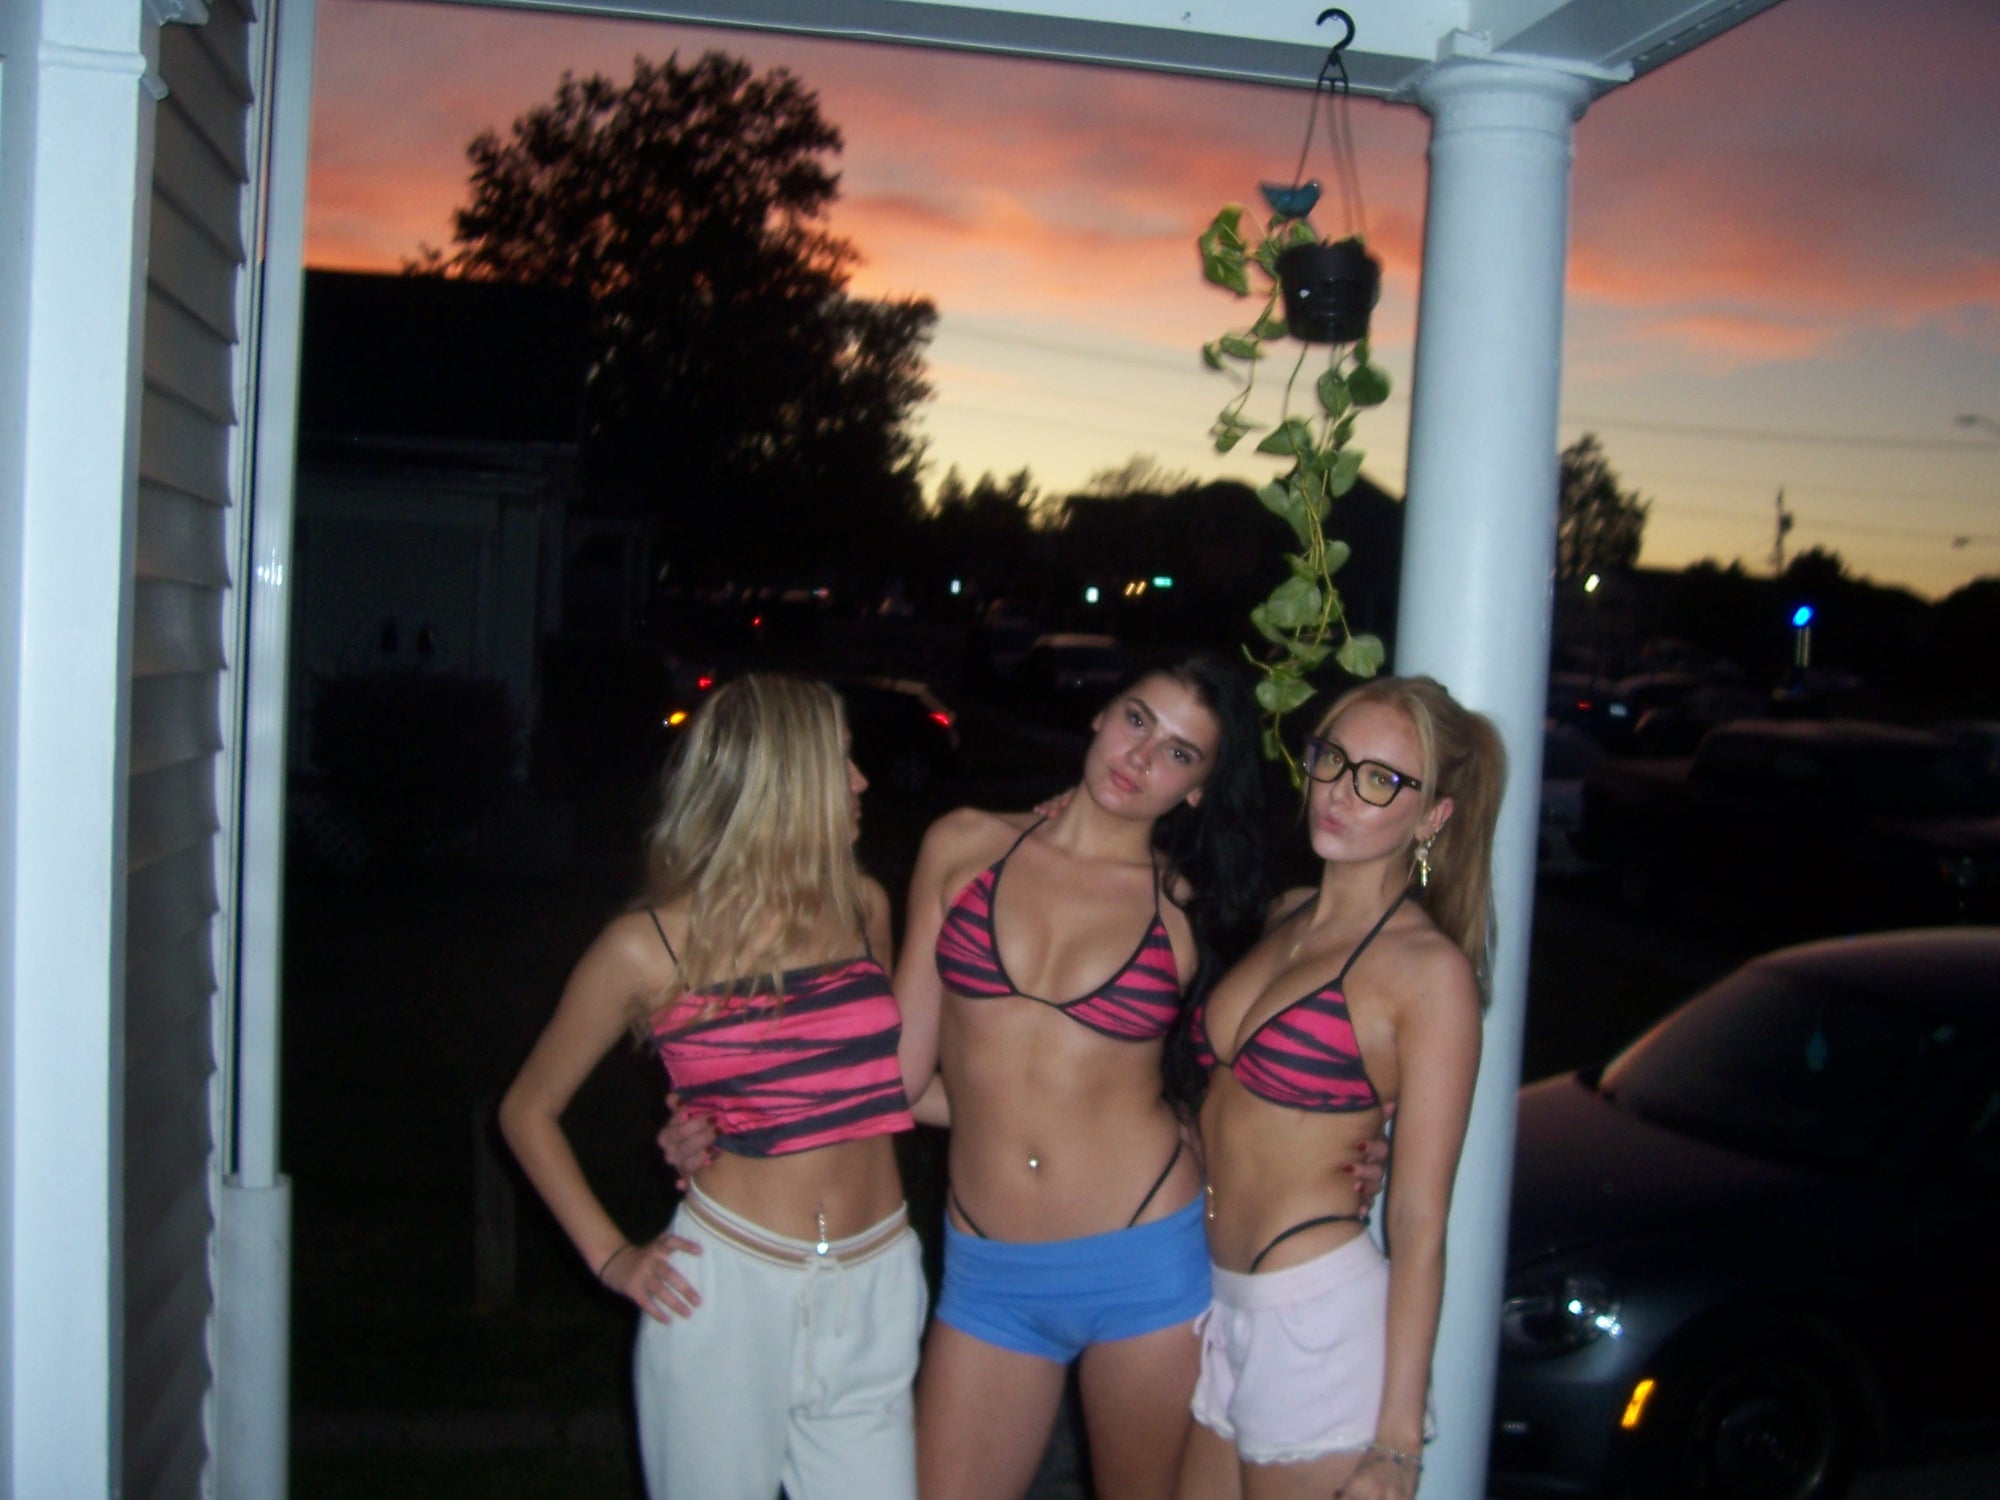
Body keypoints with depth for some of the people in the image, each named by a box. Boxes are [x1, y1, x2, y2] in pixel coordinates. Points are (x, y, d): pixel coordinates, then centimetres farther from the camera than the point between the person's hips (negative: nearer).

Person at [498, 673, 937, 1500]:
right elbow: (527, 1111, 4)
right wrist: (610, 1256, 0)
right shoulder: (651, 948, -7)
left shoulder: (860, 907, 4)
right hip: (724, 1290, -3)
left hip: (874, 1293, 3)